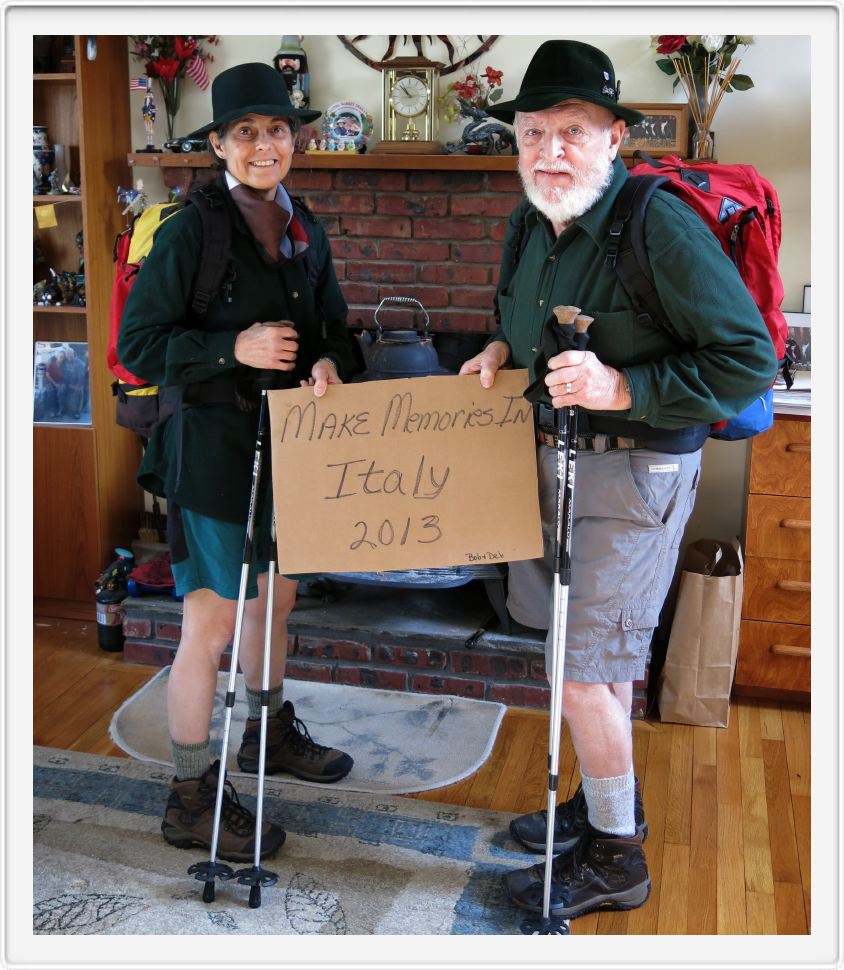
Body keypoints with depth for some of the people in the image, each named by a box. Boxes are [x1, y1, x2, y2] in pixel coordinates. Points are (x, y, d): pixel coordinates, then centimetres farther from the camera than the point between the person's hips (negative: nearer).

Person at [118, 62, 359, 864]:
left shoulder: (305, 236, 8)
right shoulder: (190, 233, -13)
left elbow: (332, 329, 15)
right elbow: (138, 344, -13)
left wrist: (327, 363, -7)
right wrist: (234, 349, -23)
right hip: (214, 447, -7)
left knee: (275, 596, 21)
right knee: (210, 624, 0)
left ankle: (270, 732, 44)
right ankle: (191, 799, 15)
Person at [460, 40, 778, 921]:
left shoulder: (662, 229, -19)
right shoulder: (529, 227, 6)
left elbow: (749, 363, -20)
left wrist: (623, 387, -27)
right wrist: (503, 346, 4)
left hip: (632, 472, -8)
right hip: (554, 455, 8)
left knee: (582, 669, -3)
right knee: (600, 654, 19)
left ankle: (614, 861, 17)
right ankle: (609, 803, 39)